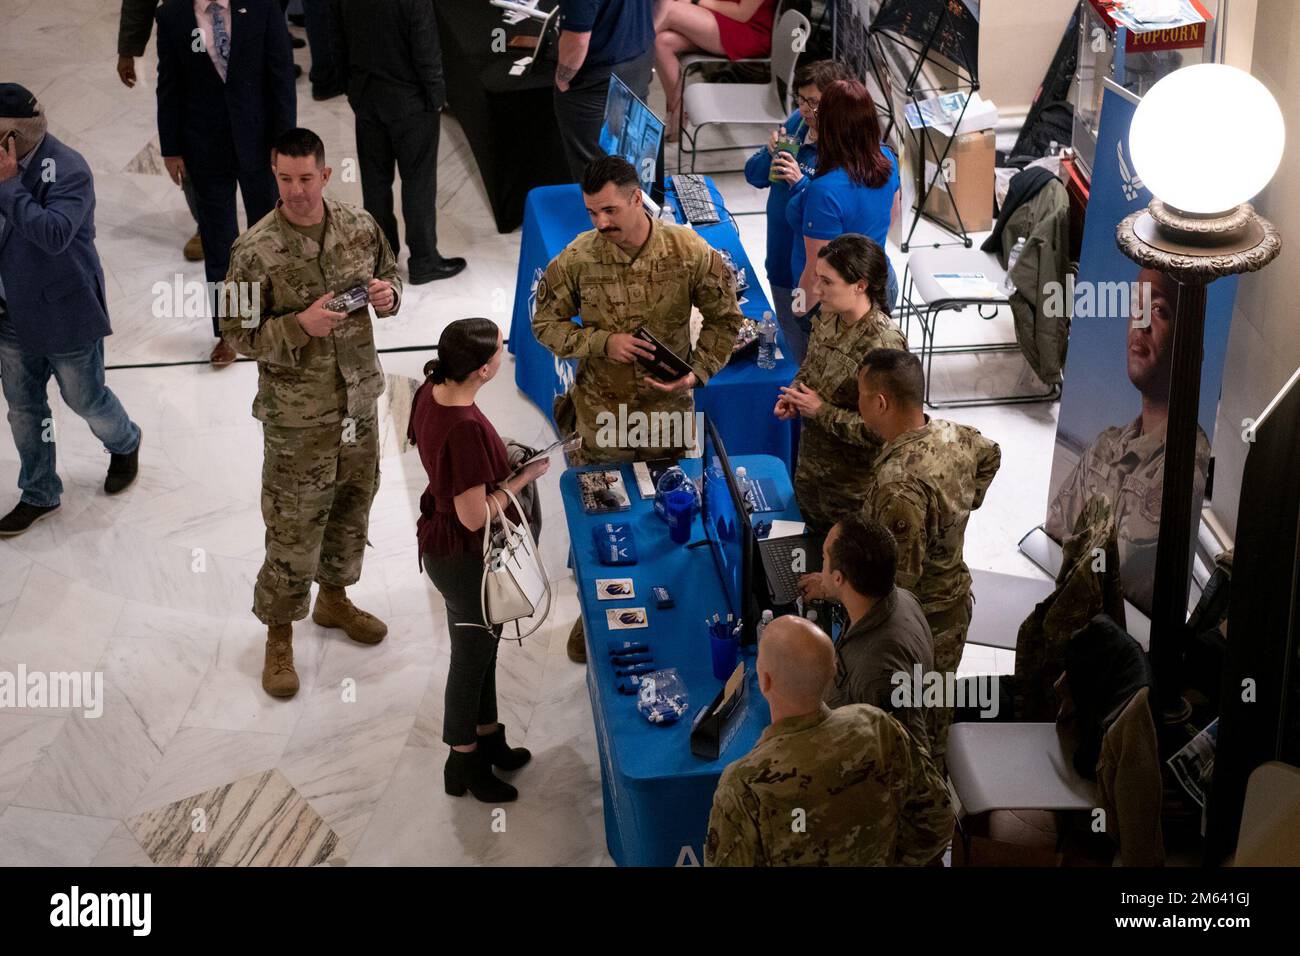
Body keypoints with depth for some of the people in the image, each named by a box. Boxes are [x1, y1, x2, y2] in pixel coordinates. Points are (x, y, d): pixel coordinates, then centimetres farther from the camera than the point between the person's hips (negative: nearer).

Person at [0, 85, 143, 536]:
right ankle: (38, 494, 34)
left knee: (85, 399, 14)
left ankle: (125, 444, 47)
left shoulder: (68, 170, -23)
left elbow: (54, 235, -35)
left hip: (65, 313, -6)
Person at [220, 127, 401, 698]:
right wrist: (301, 326, -27)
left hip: (360, 399, 5)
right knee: (294, 528, 3)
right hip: (297, 415, -5)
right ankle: (279, 637, 22)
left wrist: (388, 294, -11)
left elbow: (390, 274, 13)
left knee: (352, 506, 22)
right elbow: (238, 335, -13)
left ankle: (334, 599, 46)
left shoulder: (359, 227, -4)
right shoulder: (255, 251, -18)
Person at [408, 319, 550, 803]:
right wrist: (525, 476, -17)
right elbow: (476, 516, -28)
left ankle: (487, 737, 45)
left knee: (480, 647, 26)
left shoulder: (431, 392, -7)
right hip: (465, 559, -9)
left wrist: (503, 458, 5)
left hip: (440, 541, 9)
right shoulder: (466, 429, -35)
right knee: (472, 655, 12)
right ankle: (464, 763, 31)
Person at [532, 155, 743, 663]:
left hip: (667, 410, 0)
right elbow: (546, 323, -4)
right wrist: (602, 343, -20)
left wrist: (697, 373, -15)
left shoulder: (689, 251, -15)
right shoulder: (577, 259, -15)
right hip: (601, 411, 0)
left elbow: (725, 317, -2)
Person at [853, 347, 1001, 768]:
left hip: (918, 620, -9)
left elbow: (899, 578, -32)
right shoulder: (954, 435, -9)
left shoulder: (899, 485, -36)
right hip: (955, 602, 9)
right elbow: (990, 454, 17)